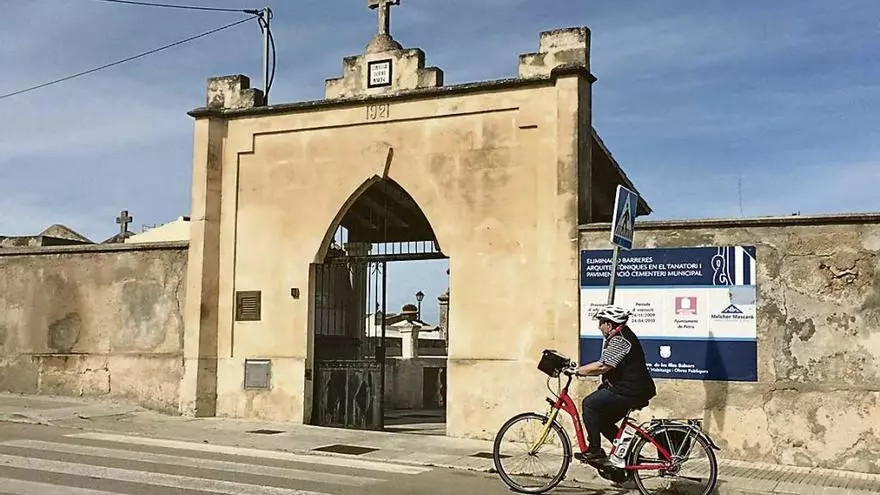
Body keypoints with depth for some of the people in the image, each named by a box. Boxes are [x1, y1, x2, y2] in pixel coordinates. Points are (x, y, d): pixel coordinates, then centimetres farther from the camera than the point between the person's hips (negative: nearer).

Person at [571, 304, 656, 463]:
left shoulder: (619, 340, -17)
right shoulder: (620, 336, 17)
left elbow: (602, 366, -25)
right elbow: (604, 365, 20)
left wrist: (577, 370, -17)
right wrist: (580, 369, 13)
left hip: (630, 393, -11)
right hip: (632, 391, 11)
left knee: (590, 404, -11)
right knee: (603, 420, 16)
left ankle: (595, 452, -7)